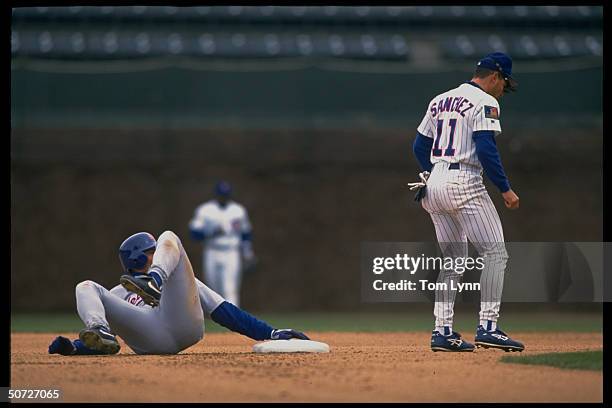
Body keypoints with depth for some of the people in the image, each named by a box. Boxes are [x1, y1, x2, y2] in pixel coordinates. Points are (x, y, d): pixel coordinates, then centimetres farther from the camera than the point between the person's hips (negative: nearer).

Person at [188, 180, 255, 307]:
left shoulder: (239, 211, 5)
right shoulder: (204, 210, 0)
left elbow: (246, 234, 15)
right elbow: (195, 232, -6)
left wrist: (248, 254, 9)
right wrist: (212, 232, -20)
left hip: (232, 255, -1)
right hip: (211, 253, 1)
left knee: (230, 291, -14)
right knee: (215, 291, 7)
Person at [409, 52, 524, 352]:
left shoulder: (440, 101, 18)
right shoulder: (485, 102, -6)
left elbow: (419, 146, 20)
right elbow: (485, 148, -17)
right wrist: (505, 189, -13)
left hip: (434, 185, 8)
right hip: (464, 184, -8)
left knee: (454, 259, 14)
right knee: (495, 253, -4)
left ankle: (442, 331, 7)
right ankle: (487, 327, -13)